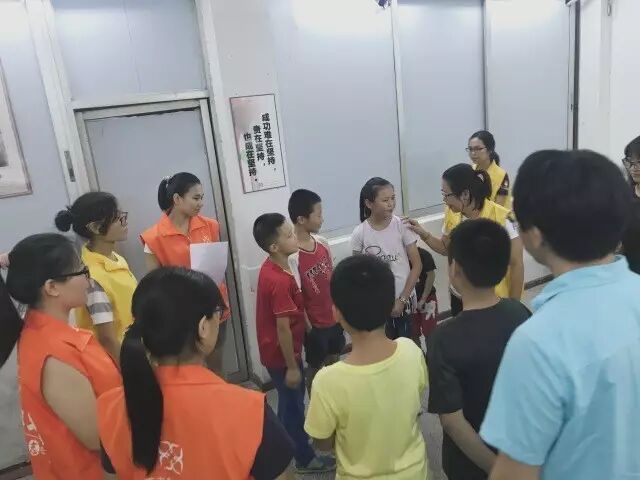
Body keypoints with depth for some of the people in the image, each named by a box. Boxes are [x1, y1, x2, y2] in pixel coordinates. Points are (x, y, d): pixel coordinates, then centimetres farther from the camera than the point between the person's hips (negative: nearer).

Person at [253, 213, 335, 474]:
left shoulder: (270, 268, 0)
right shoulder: (281, 280, -30)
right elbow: (283, 328, -25)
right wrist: (292, 367, -17)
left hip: (274, 351, 9)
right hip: (282, 355, -9)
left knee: (290, 402, 24)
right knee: (293, 404, 10)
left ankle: (292, 443, 44)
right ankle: (305, 458, 30)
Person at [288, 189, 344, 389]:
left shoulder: (323, 243, -4)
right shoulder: (293, 256, -26)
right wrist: (307, 327, -16)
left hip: (334, 316, 7)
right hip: (314, 323, -6)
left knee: (334, 360, 23)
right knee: (316, 367, 13)